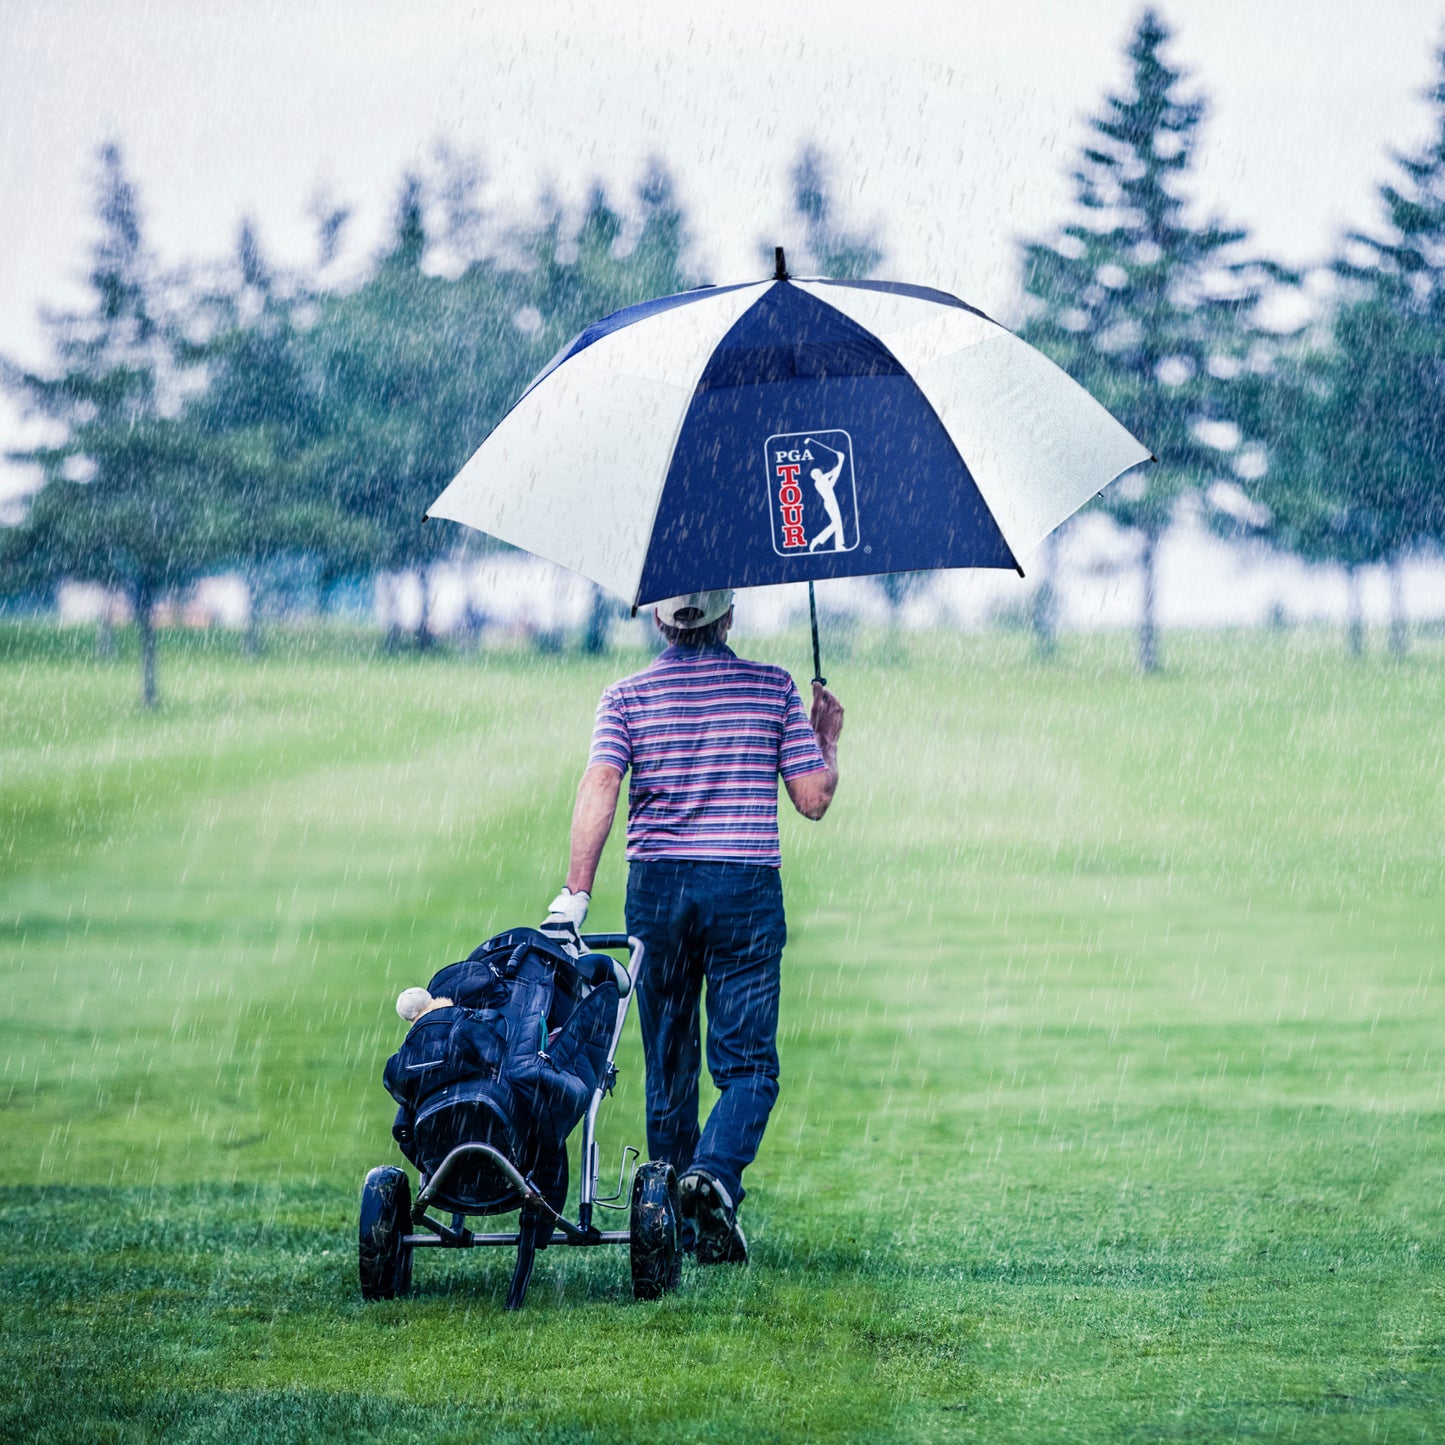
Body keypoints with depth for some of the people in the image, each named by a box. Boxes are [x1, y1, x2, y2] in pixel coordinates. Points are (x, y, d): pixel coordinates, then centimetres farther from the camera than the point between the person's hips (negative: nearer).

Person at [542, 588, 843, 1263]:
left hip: (656, 886, 2)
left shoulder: (627, 695, 3)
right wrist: (828, 741, 21)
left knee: (669, 1063, 13)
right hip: (747, 885, -2)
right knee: (747, 1061, 1)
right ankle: (714, 1174, -27)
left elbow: (599, 786, -13)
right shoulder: (773, 687, 3)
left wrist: (575, 892, -18)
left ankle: (677, 1226, 19)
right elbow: (813, 799, 1)